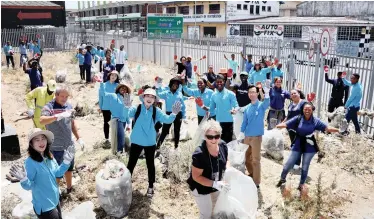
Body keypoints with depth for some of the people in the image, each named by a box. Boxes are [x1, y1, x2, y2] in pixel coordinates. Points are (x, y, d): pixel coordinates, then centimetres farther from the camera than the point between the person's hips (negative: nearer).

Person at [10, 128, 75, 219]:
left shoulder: (49, 157, -4)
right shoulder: (30, 162, -25)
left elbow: (57, 173, 10)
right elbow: (29, 186, -20)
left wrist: (66, 161, -1)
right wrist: (24, 179, -40)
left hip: (55, 200, 7)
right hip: (44, 206, -7)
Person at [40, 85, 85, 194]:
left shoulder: (69, 106, 2)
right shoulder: (49, 107, -17)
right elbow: (42, 121, -37)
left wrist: (79, 138, 12)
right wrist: (58, 116, -50)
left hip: (69, 145, 6)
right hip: (56, 147, -6)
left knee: (69, 168, 22)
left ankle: (69, 188, 42)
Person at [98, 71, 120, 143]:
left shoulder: (117, 85, -1)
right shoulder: (103, 85, 1)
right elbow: (101, 96, 4)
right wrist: (100, 106, 3)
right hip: (105, 107, 1)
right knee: (106, 122, 10)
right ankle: (106, 138, 20)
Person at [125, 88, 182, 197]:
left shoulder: (156, 111, -6)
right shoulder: (137, 108, -11)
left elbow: (167, 119, -17)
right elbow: (128, 114, -31)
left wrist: (174, 114, -39)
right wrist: (128, 107, -55)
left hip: (150, 143, 1)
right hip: (136, 142, -1)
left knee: (150, 165, 14)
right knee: (131, 163, 10)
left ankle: (151, 187, 30)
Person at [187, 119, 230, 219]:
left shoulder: (223, 146, -17)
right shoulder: (199, 154, -35)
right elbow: (196, 176, -28)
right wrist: (215, 184, -36)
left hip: (216, 185, 6)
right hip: (201, 188, -6)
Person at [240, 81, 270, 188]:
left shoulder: (261, 105, -9)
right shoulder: (247, 108, 5)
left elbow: (267, 103, -33)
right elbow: (244, 122, 10)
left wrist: (267, 93, -52)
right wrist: (241, 134, 6)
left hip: (256, 136, -5)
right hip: (247, 136, 5)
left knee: (256, 160, 1)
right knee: (247, 158, 18)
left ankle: (256, 182, 12)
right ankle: (251, 174, 41)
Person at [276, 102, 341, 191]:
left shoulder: (315, 121, -7)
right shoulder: (298, 118, -9)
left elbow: (326, 128, -11)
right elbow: (286, 124, -16)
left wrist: (337, 130, -27)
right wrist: (277, 126, -35)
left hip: (309, 147, 0)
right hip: (298, 145, 0)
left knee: (305, 167, 8)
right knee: (289, 164, 6)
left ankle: (301, 184, 31)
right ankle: (282, 178, 33)